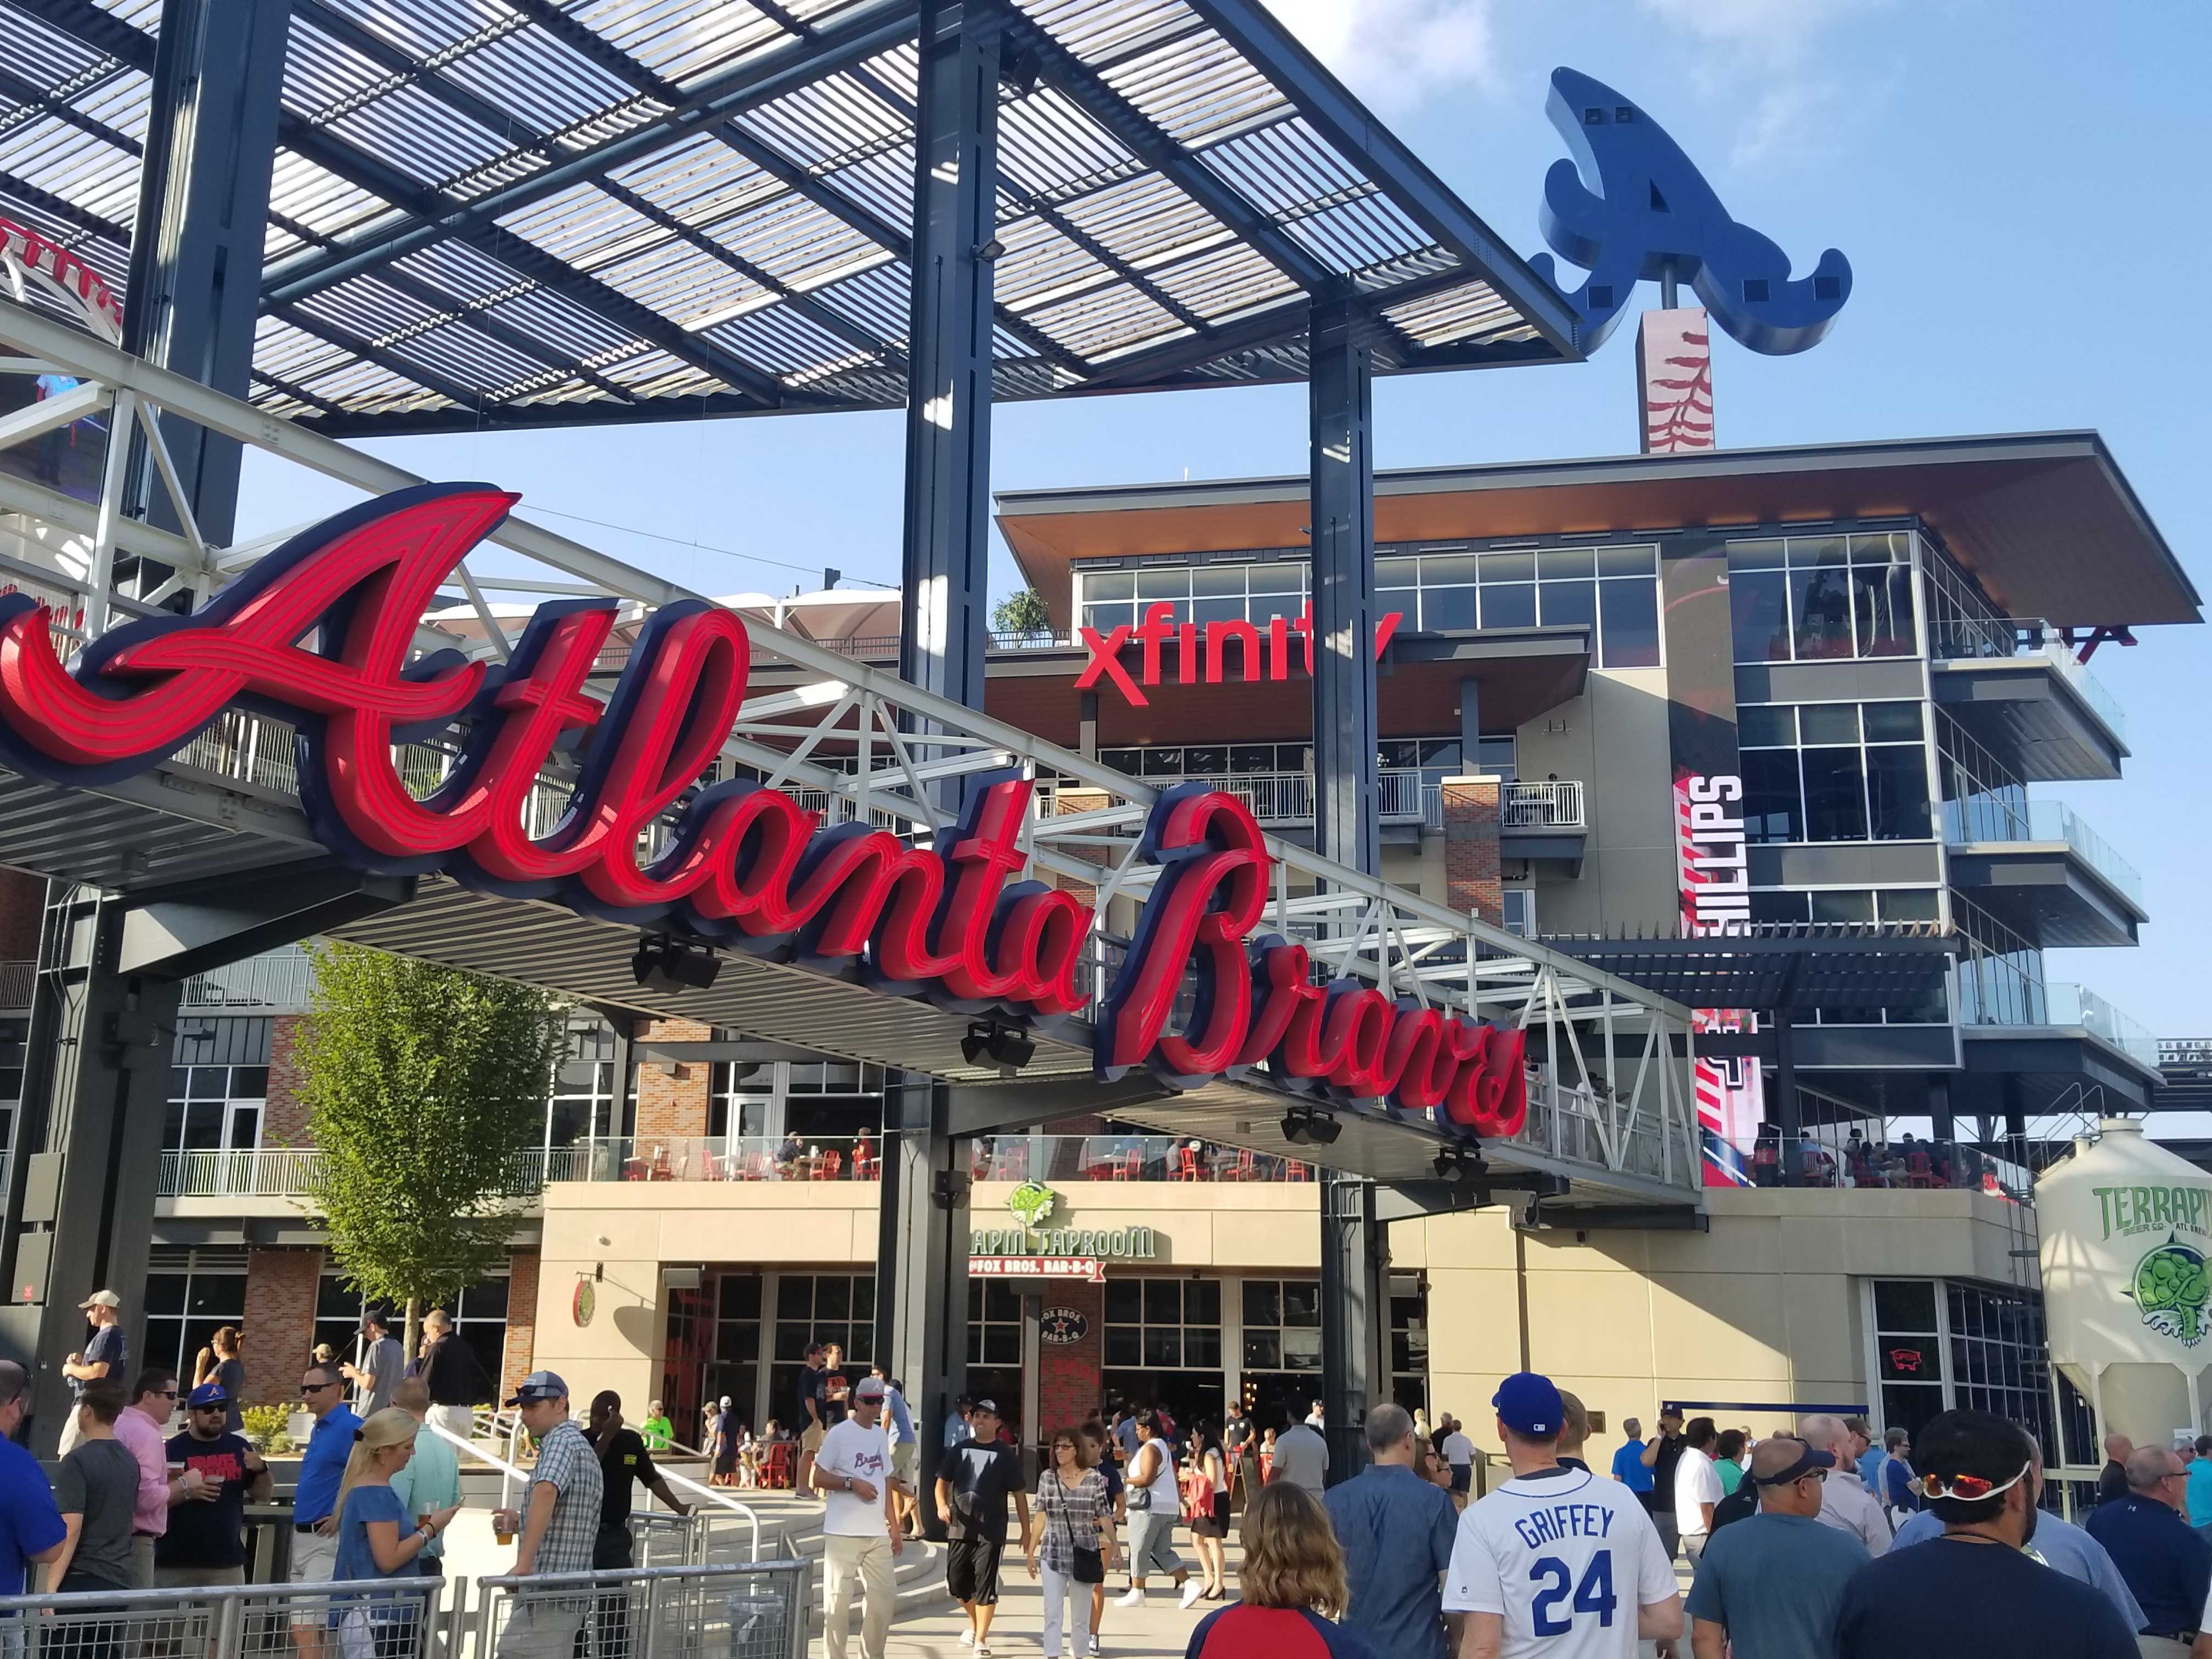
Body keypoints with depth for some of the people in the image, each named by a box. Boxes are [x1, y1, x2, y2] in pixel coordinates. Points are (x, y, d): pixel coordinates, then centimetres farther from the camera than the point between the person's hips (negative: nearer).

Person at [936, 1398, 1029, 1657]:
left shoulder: (1006, 1455, 0)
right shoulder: (959, 1450, 8)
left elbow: (1019, 1494, 3)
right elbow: (943, 1481, 11)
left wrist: (1026, 1531, 2)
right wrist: (942, 1505, -10)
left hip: (991, 1531, -4)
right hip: (960, 1528, 4)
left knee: (985, 1584, -5)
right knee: (956, 1582, 10)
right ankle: (975, 1623, 35)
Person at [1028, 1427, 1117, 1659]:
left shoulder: (1094, 1478, -3)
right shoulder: (1047, 1478, 2)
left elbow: (1105, 1517, -2)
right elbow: (1041, 1518, 6)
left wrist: (1114, 1546, -10)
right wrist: (1031, 1552, 6)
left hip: (1084, 1555, -1)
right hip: (1053, 1553, 1)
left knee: (1081, 1615, 9)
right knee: (1052, 1612, -4)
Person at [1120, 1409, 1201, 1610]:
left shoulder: (1150, 1448, -13)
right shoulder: (1163, 1446, 18)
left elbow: (1147, 1478, -22)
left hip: (1150, 1508, -10)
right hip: (1167, 1507, 10)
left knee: (1139, 1550, 2)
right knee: (1163, 1551, 11)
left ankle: (1136, 1594, 9)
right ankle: (1189, 1585, -1)